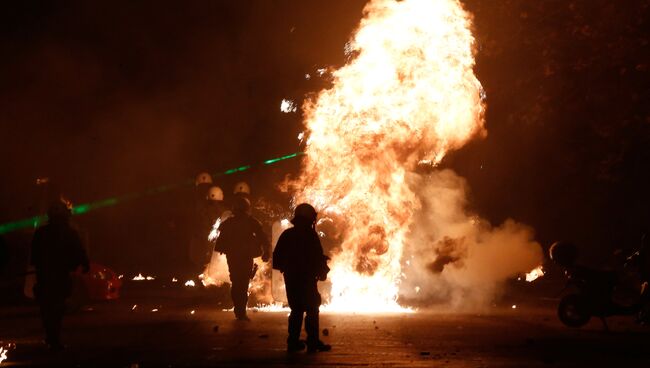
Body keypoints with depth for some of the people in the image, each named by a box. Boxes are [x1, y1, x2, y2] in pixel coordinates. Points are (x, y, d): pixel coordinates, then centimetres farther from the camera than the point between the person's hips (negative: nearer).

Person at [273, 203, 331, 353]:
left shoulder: (286, 235, 7)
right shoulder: (310, 235, -11)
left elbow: (277, 258, 9)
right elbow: (318, 258, -12)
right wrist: (322, 271, 4)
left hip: (291, 279, 6)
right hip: (307, 279, -6)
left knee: (296, 310, 14)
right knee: (312, 310, 0)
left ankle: (293, 342, 12)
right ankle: (313, 342, -3)